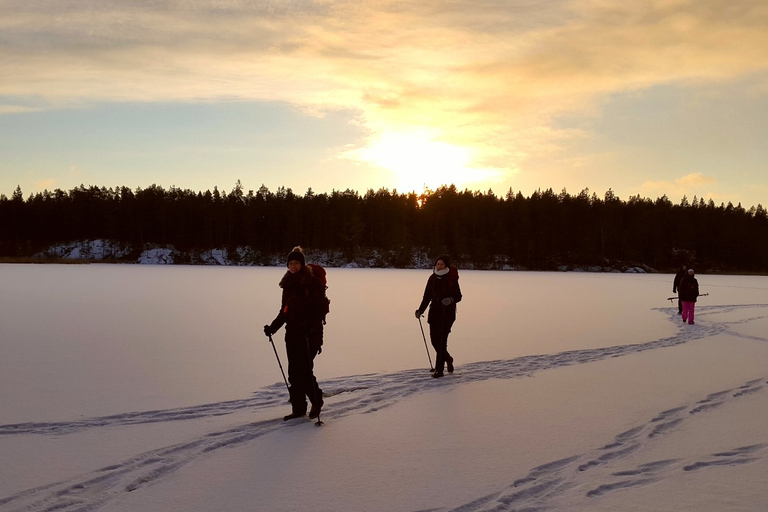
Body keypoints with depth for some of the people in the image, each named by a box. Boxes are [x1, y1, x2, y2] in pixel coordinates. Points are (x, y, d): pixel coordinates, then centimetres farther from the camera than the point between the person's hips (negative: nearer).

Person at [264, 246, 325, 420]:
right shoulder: (288, 284, 13)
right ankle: (298, 408, 15)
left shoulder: (313, 282, -6)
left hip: (310, 334, -6)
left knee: (305, 370, -9)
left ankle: (316, 401, 14)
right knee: (294, 372, 6)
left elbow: (321, 308, -12)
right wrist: (273, 327, 8)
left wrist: (311, 325, -25)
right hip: (292, 333, 6)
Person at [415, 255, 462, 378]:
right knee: (434, 340, 5)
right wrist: (420, 310, 1)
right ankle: (448, 359, 32)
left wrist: (451, 300, -25)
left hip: (448, 313, -5)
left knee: (442, 339, -9)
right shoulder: (432, 278, 7)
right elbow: (427, 297, 11)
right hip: (434, 312, 5)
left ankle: (439, 369, -2)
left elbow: (458, 296, -4)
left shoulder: (452, 279, -6)